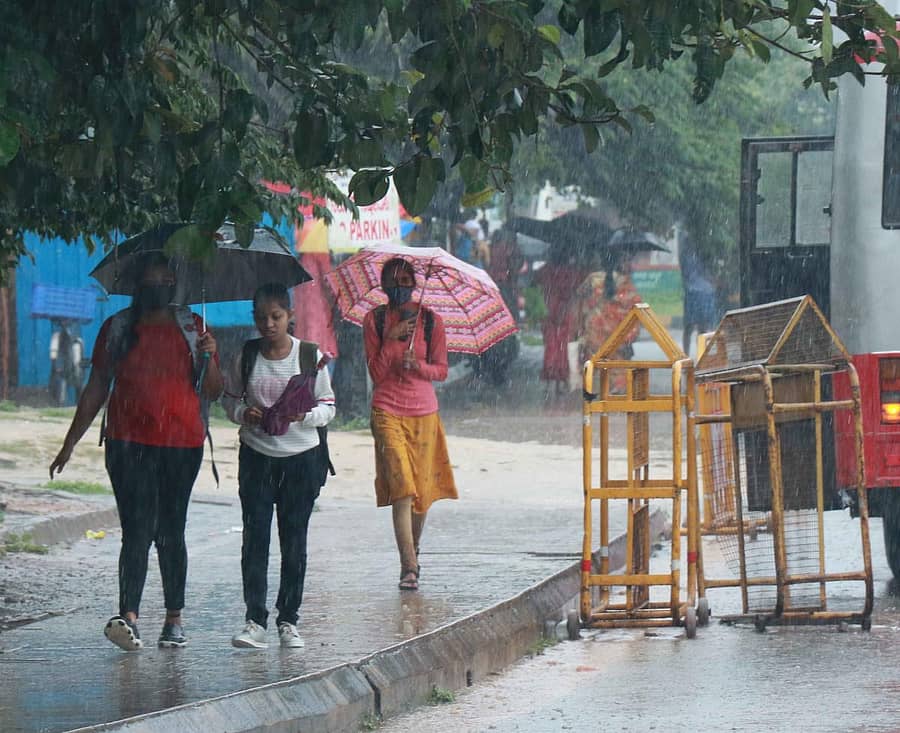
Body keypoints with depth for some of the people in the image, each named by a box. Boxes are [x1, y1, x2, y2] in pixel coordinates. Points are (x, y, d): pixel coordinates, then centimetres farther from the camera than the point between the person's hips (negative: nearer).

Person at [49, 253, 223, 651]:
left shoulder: (192, 327, 9)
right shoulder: (117, 328, 9)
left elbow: (212, 392, 9)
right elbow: (96, 390, 13)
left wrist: (208, 357, -11)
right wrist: (70, 443, 11)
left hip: (182, 445, 1)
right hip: (129, 443, -1)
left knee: (171, 533, 7)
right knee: (137, 530, -12)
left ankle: (174, 619, 14)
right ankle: (128, 618, -21)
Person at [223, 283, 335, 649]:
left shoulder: (309, 356, -1)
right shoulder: (246, 356, 3)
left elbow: (328, 407, 2)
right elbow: (229, 398, 12)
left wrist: (304, 415, -18)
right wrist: (244, 412, -10)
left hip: (300, 457, -1)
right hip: (256, 455, 1)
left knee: (294, 540, 3)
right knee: (254, 536, -6)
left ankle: (288, 620, 10)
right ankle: (255, 621, -8)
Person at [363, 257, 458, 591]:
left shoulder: (431, 320, 3)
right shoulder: (374, 320, 2)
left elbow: (441, 371, 5)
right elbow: (376, 373, -2)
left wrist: (418, 364, -14)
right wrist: (390, 341, -15)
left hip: (424, 413, 2)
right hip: (388, 411, -2)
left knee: (422, 489, 6)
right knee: (401, 488, -14)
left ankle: (413, 553, 30)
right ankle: (409, 568, -18)